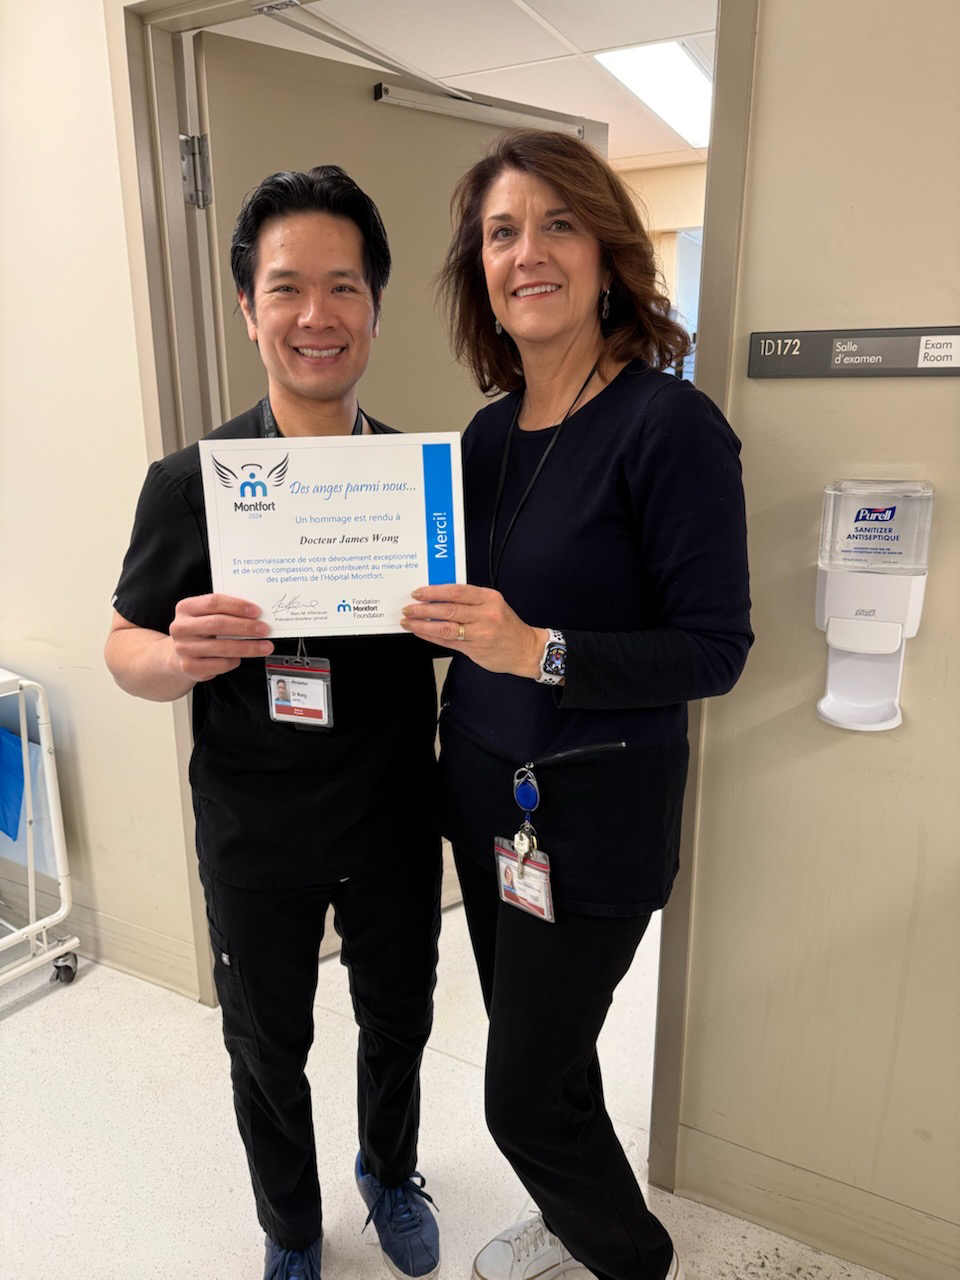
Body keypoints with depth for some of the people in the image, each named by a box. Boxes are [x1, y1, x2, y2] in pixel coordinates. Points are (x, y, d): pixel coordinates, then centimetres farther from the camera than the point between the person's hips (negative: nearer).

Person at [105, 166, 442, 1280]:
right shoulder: (191, 482, -11)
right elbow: (124, 648, -4)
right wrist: (184, 655, -27)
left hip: (397, 817, 2)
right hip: (256, 835, -1)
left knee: (398, 1018, 23)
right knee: (268, 1050, 19)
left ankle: (390, 1170, 56)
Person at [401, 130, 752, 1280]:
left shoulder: (669, 423, -16)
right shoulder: (488, 432, 5)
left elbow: (715, 648, -17)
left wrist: (539, 653, -28)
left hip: (593, 810, -6)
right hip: (483, 792, 7)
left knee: (525, 1093, 7)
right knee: (535, 1046, 23)